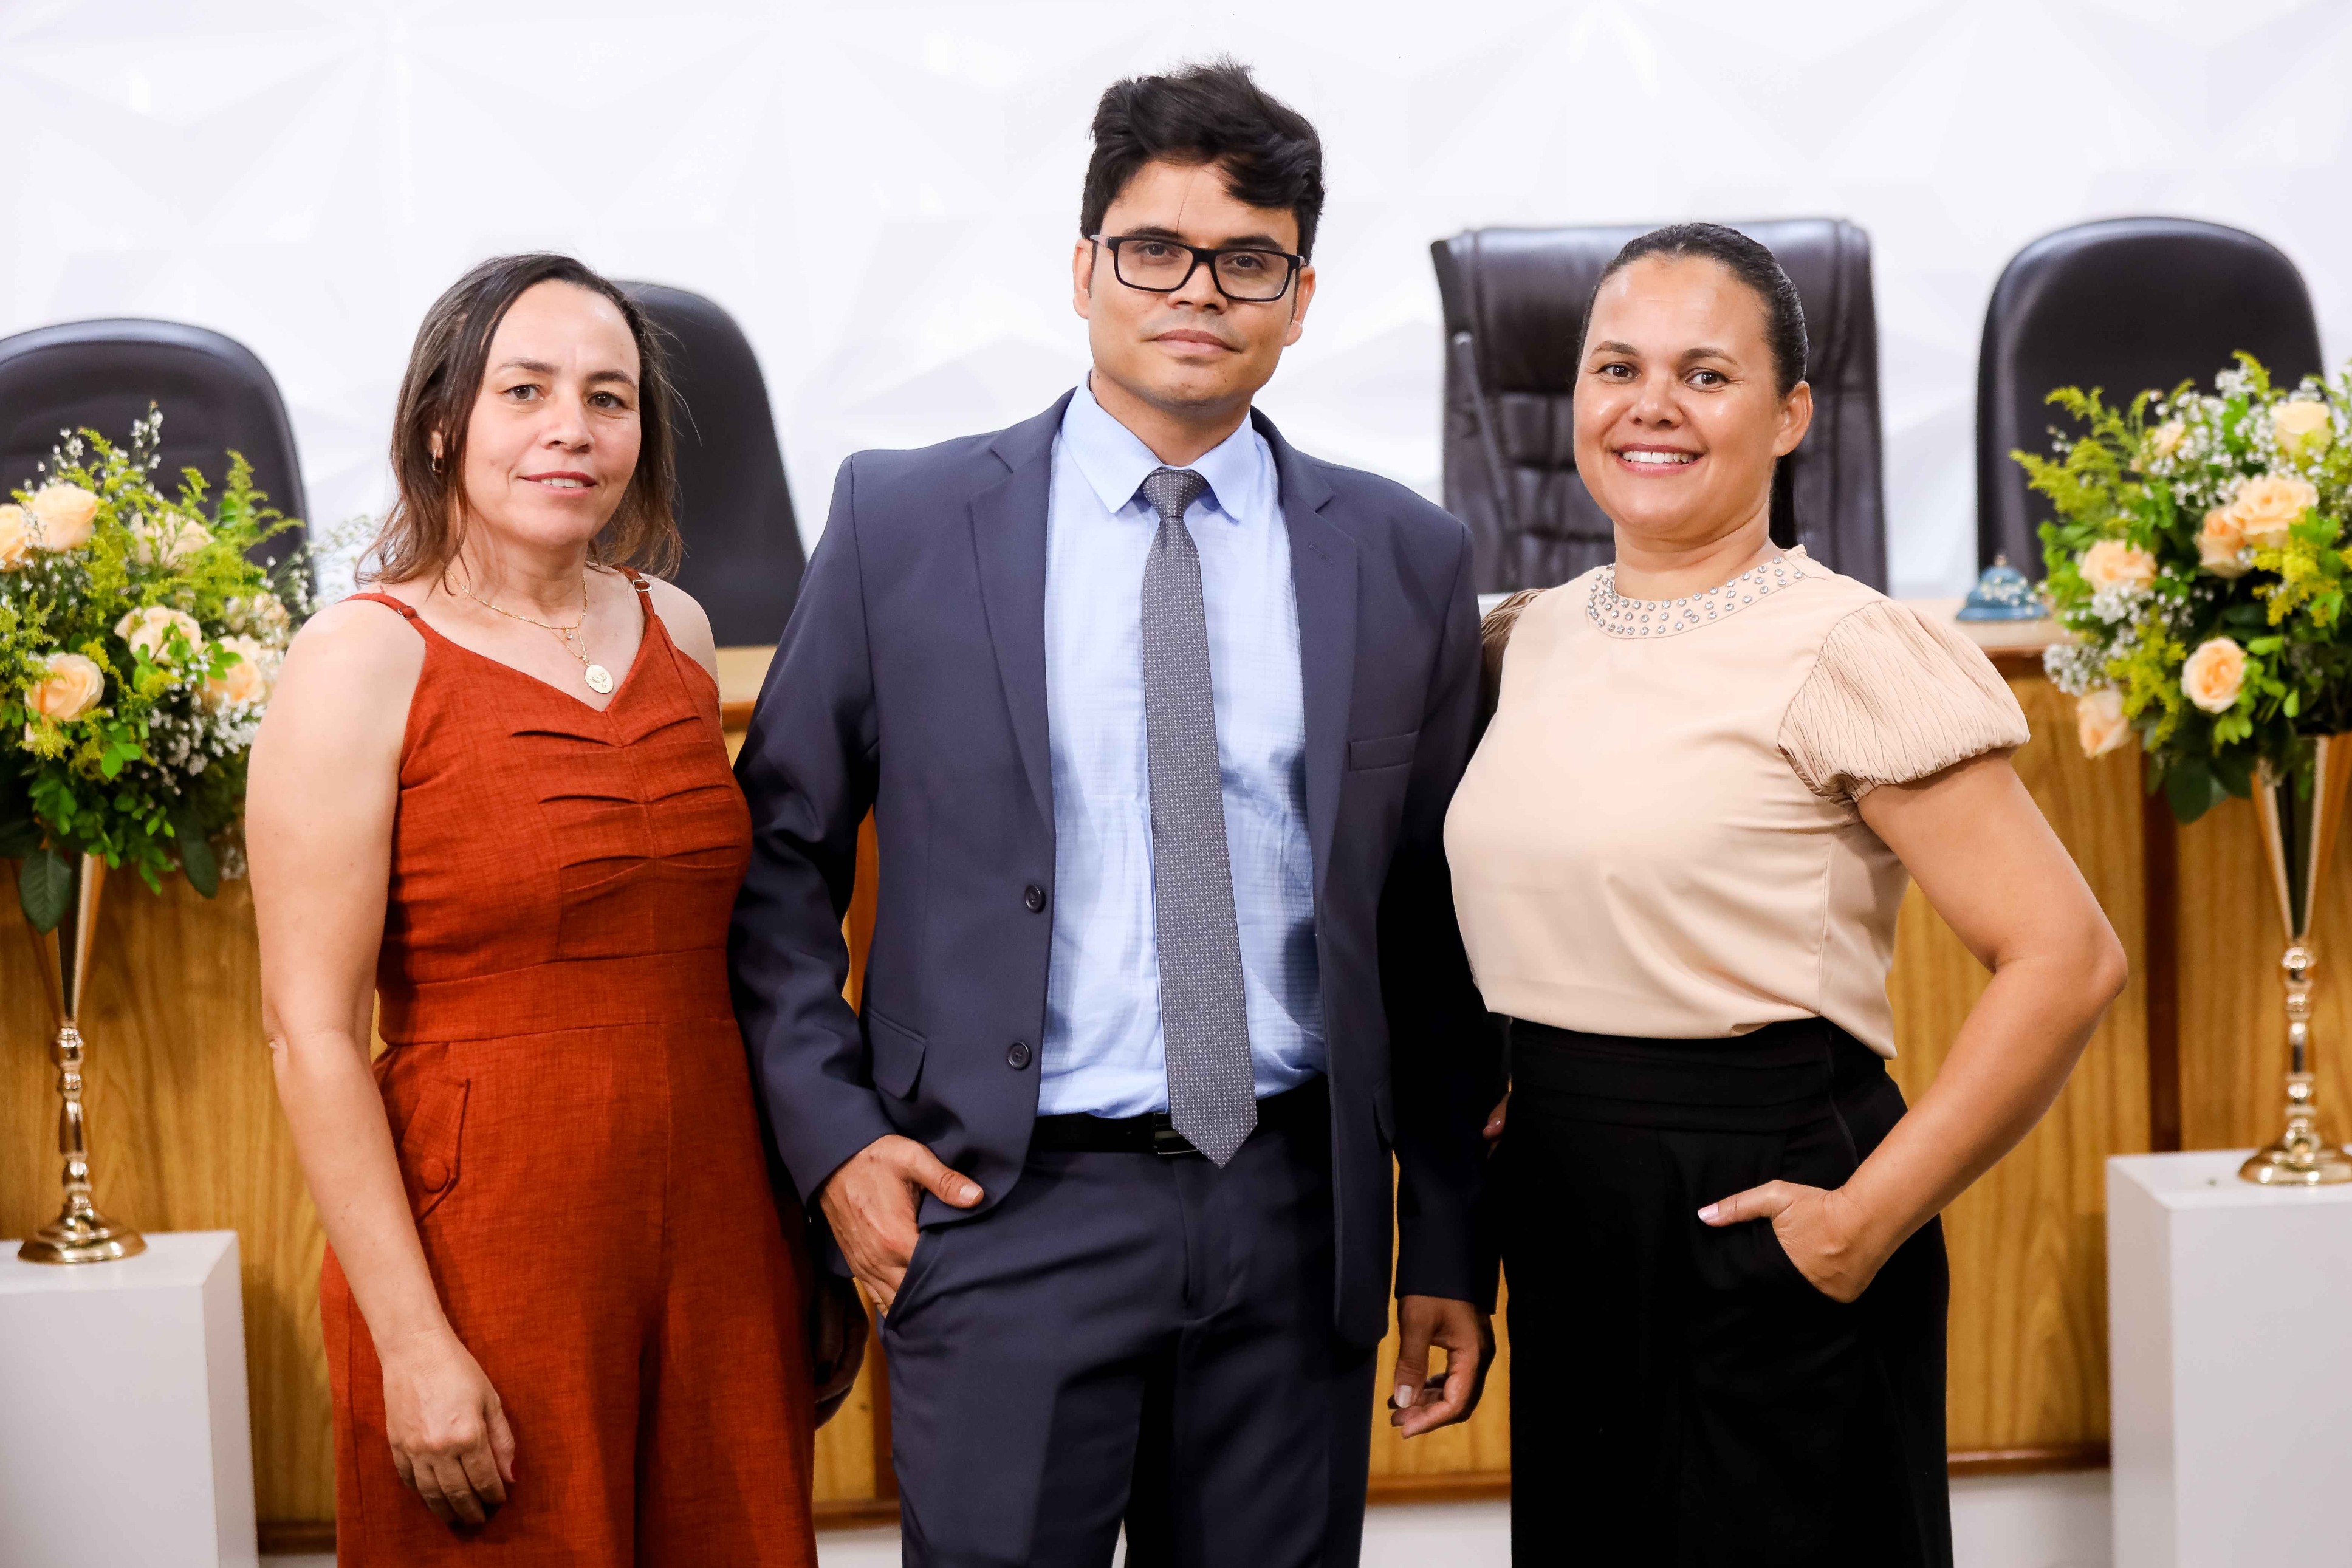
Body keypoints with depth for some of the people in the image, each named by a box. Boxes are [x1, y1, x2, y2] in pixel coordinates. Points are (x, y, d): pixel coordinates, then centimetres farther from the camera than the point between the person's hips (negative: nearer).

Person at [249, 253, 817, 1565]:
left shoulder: (676, 631, 8)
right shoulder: (362, 663, -9)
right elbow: (312, 1031, -12)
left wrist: (812, 1241, 12)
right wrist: (412, 1342, -15)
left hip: (718, 1223, 5)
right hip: (489, 1234, -5)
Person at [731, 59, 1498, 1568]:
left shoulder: (1406, 558, 5)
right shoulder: (902, 523, 0)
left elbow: (1438, 925, 8)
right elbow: (779, 848, 6)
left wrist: (1449, 1238, 8)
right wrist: (833, 1131, -4)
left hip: (1294, 1214, 2)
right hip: (1006, 1211, -2)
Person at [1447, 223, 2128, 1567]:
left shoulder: (1846, 650, -13)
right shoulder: (1532, 640, 8)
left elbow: (2065, 959, -17)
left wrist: (1867, 1222, -17)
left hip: (1748, 1228, -6)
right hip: (1562, 1230, 6)